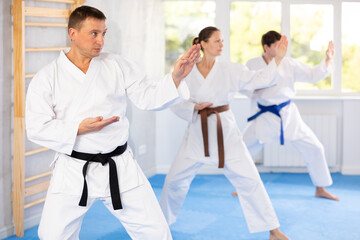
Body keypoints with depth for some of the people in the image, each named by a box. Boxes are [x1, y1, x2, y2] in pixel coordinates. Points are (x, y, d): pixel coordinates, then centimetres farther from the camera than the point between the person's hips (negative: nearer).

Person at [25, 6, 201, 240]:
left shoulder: (118, 66, 3)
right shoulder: (47, 77, -4)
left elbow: (150, 97, 2)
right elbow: (37, 128, -8)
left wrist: (176, 77, -15)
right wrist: (79, 129, -21)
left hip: (120, 169, 2)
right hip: (73, 172, -1)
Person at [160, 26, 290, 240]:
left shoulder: (230, 70, -3)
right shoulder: (187, 72, -3)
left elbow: (259, 80, -4)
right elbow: (176, 103, 3)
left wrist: (278, 58, -12)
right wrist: (194, 107, -15)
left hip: (226, 132, -1)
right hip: (198, 132, 1)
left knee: (249, 180, -5)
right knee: (175, 179, 7)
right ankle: (163, 221, 32)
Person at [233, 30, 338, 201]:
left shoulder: (289, 64, -3)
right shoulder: (253, 65, -6)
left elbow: (313, 75, 1)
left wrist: (328, 60, -9)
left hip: (288, 115, 1)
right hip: (265, 116, -1)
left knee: (314, 148, -1)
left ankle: (320, 189, 16)